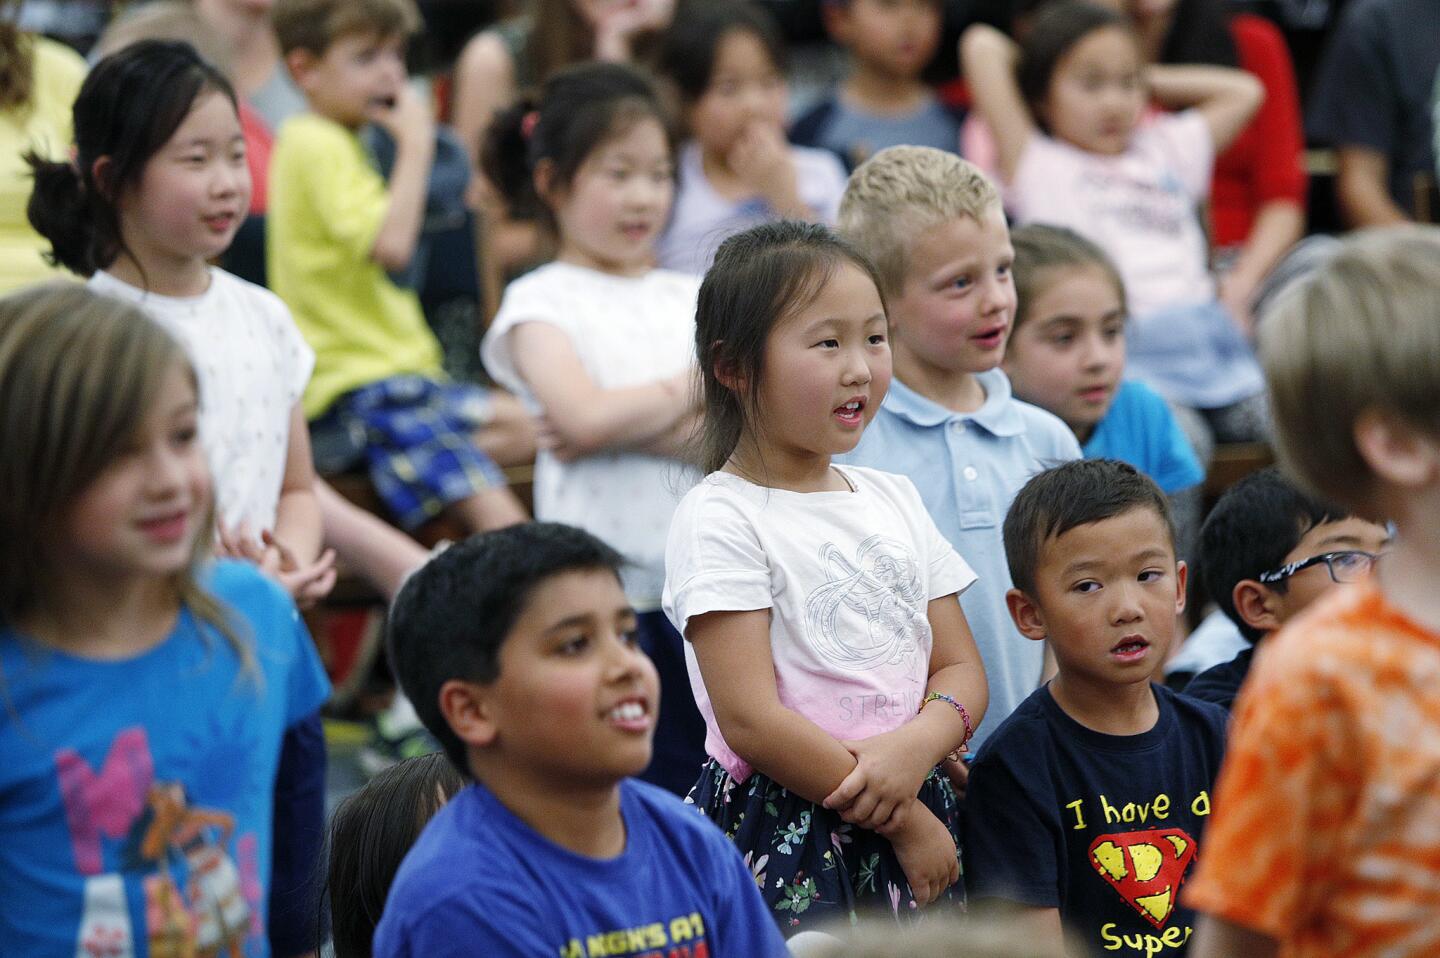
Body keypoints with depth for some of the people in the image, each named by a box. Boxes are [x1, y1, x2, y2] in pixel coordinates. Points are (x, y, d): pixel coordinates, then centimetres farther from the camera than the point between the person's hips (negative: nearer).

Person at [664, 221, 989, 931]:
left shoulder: (894, 500, 12)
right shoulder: (720, 519, -9)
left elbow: (962, 671, 10)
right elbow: (750, 720, -15)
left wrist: (918, 746, -13)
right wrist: (903, 821, -12)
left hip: (915, 823, 6)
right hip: (783, 839, -6)